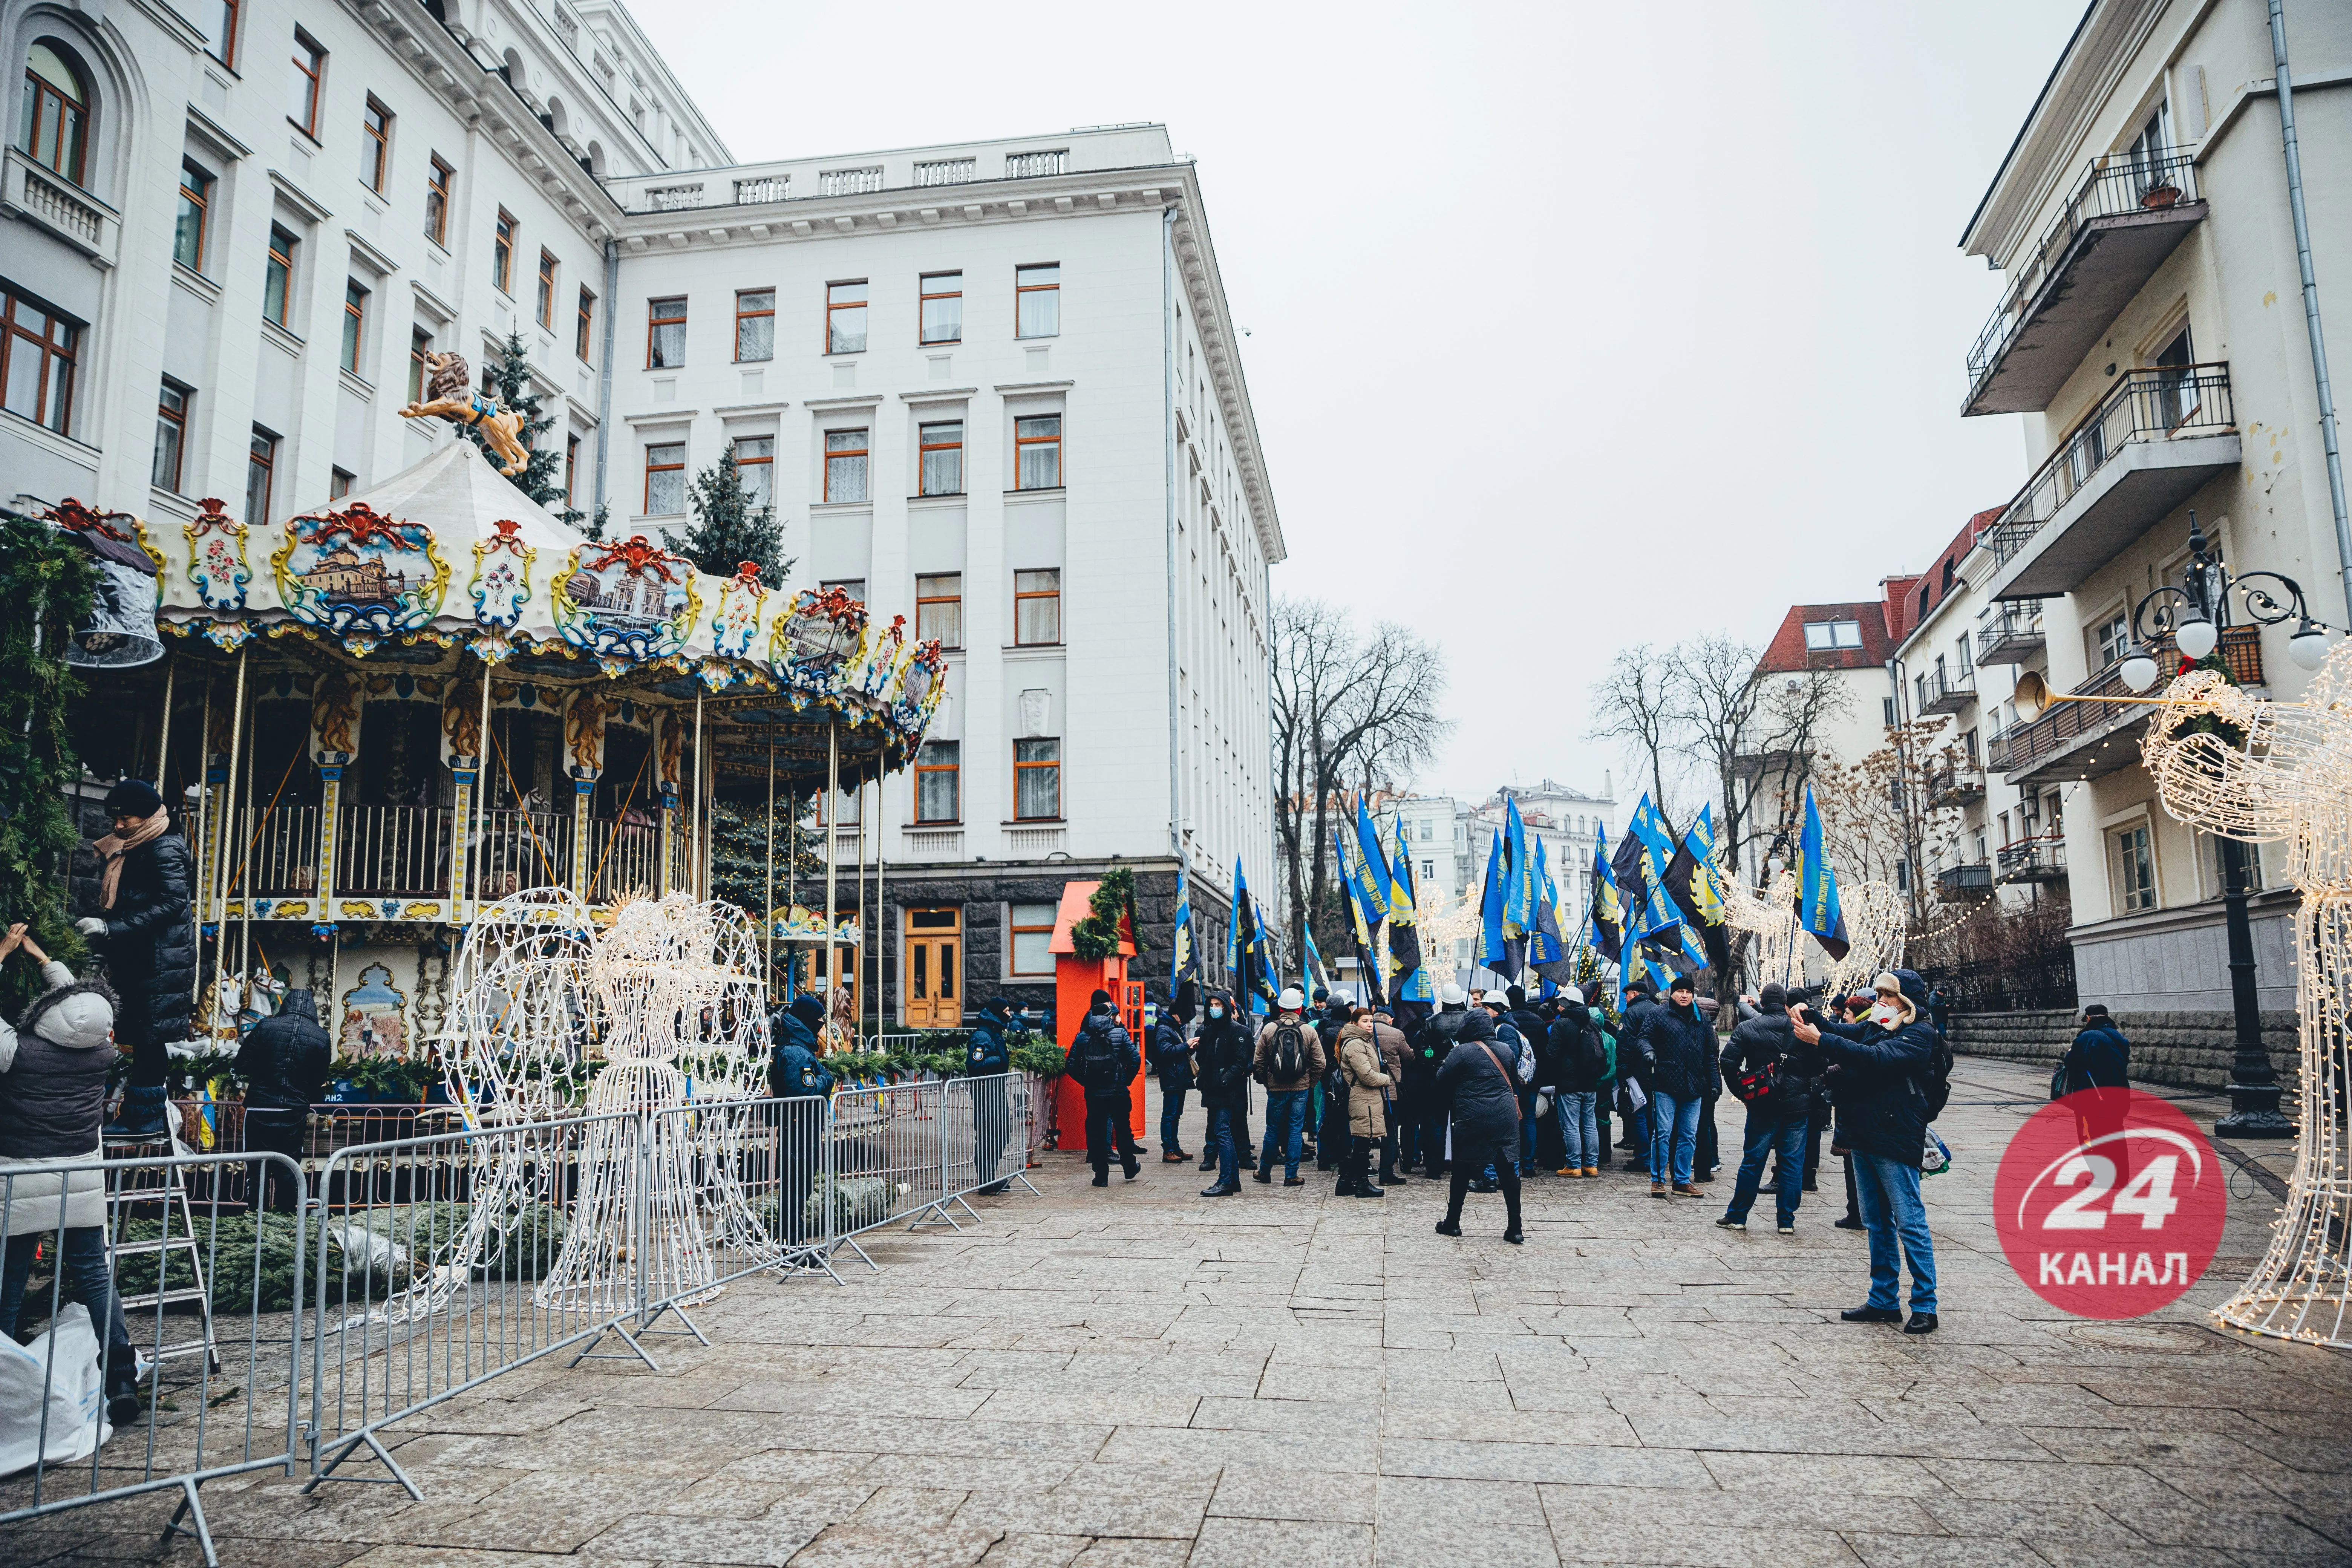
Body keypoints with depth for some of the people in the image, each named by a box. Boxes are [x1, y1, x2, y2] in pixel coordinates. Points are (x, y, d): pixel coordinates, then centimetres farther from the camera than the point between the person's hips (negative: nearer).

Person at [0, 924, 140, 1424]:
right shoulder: (102, 1053, -5)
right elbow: (81, 1000, 13)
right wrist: (40, 955, 24)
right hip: (82, 1188, 3)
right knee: (95, 1278, 7)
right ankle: (123, 1383, 6)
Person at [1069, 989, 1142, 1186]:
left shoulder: (1082, 1036, 0)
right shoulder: (1119, 1033, -5)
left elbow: (1072, 1065, -1)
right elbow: (1135, 1060, -9)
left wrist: (1086, 1082, 9)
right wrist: (1127, 1080, 4)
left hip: (1093, 1094, 1)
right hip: (1118, 1093, 0)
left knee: (1096, 1131, 6)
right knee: (1123, 1129, 16)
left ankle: (1101, 1175, 7)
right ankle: (1130, 1166, 29)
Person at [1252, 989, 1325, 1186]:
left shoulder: (1269, 1029, -5)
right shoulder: (1309, 1031, -5)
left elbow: (1259, 1062, -1)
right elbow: (1320, 1063, -3)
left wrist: (1266, 1081, 13)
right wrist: (1309, 1082, 10)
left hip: (1276, 1088, 1)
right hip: (1300, 1089, -1)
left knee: (1273, 1130, 12)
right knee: (1295, 1130, 5)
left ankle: (1265, 1171, 22)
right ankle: (1291, 1175, 7)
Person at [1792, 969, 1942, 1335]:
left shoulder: (1920, 1034, -11)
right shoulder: (1875, 1026, 15)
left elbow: (1876, 1058, -24)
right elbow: (1845, 1032, 4)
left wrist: (1820, 1040, -27)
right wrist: (1810, 1020, -14)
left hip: (1895, 1139, -8)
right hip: (1864, 1137, 8)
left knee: (1909, 1222, -2)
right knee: (1877, 1223, 13)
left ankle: (1925, 1307, 5)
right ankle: (1883, 1302, 21)